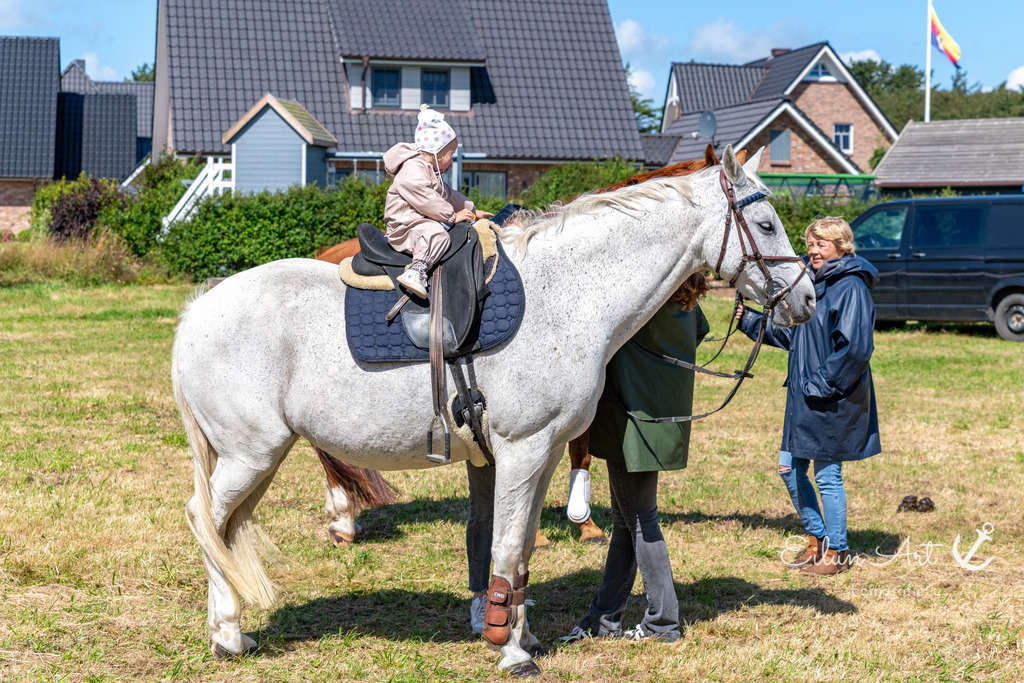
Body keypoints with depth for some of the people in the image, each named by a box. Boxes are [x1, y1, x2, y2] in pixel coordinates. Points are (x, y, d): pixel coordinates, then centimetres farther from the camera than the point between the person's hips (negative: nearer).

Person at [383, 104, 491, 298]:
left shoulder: (430, 171, 22)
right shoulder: (412, 169, -15)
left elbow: (448, 194, 31)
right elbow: (425, 200, -23)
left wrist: (472, 211, 29)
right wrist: (452, 216, -18)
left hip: (422, 222, 11)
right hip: (405, 227, -11)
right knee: (437, 234, -37)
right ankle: (417, 270, -53)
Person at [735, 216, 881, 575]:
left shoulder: (850, 287, -15)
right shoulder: (813, 284, 14)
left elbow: (854, 348, -22)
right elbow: (787, 332, 21)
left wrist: (822, 384, -19)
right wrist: (748, 319, 11)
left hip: (832, 402, -9)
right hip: (803, 397, 9)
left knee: (827, 475, 0)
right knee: (790, 469, 12)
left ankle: (836, 553, 14)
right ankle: (817, 539, 27)